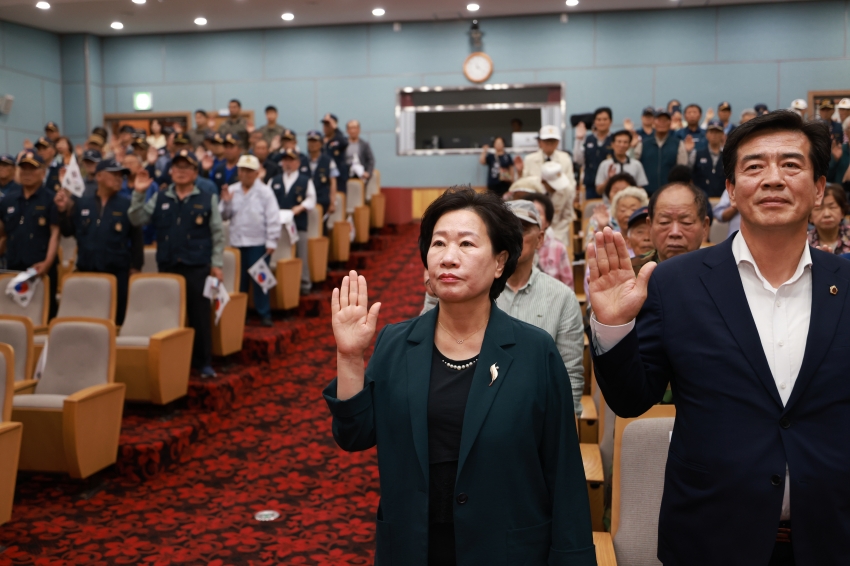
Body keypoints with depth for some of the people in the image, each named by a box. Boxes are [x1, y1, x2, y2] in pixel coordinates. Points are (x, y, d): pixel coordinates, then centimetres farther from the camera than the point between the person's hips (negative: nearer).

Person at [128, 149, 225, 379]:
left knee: (199, 316, 3)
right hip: (167, 266, 3)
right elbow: (136, 220, 7)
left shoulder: (208, 200, 2)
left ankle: (204, 363, 13)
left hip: (197, 267, -3)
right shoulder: (159, 198, 10)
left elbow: (217, 234, 1)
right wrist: (138, 194, -5)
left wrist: (217, 264, -4)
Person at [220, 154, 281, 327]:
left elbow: (273, 219, -8)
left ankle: (264, 313, 8)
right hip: (237, 242, 4)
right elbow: (225, 216, 8)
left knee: (259, 280, 0)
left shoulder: (265, 192, -5)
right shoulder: (232, 190, 7)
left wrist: (272, 242, -13)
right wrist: (226, 203, -10)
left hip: (258, 243, -4)